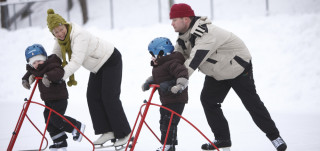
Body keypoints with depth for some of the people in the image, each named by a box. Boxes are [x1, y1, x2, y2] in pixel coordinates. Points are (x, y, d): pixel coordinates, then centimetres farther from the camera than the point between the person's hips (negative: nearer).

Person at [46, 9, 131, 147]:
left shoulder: (78, 35, -35)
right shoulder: (61, 38, -7)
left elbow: (76, 61, -42)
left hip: (111, 61, -9)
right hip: (98, 66, 9)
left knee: (109, 98, -11)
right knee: (93, 97, 0)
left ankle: (124, 133, -3)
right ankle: (107, 131, 0)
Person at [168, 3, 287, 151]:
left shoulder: (206, 33, -37)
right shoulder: (184, 36, -7)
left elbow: (193, 62, -46)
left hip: (239, 66, -8)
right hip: (217, 73, 8)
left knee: (251, 101, -4)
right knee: (207, 100, -2)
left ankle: (274, 135, 9)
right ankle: (222, 138, 6)